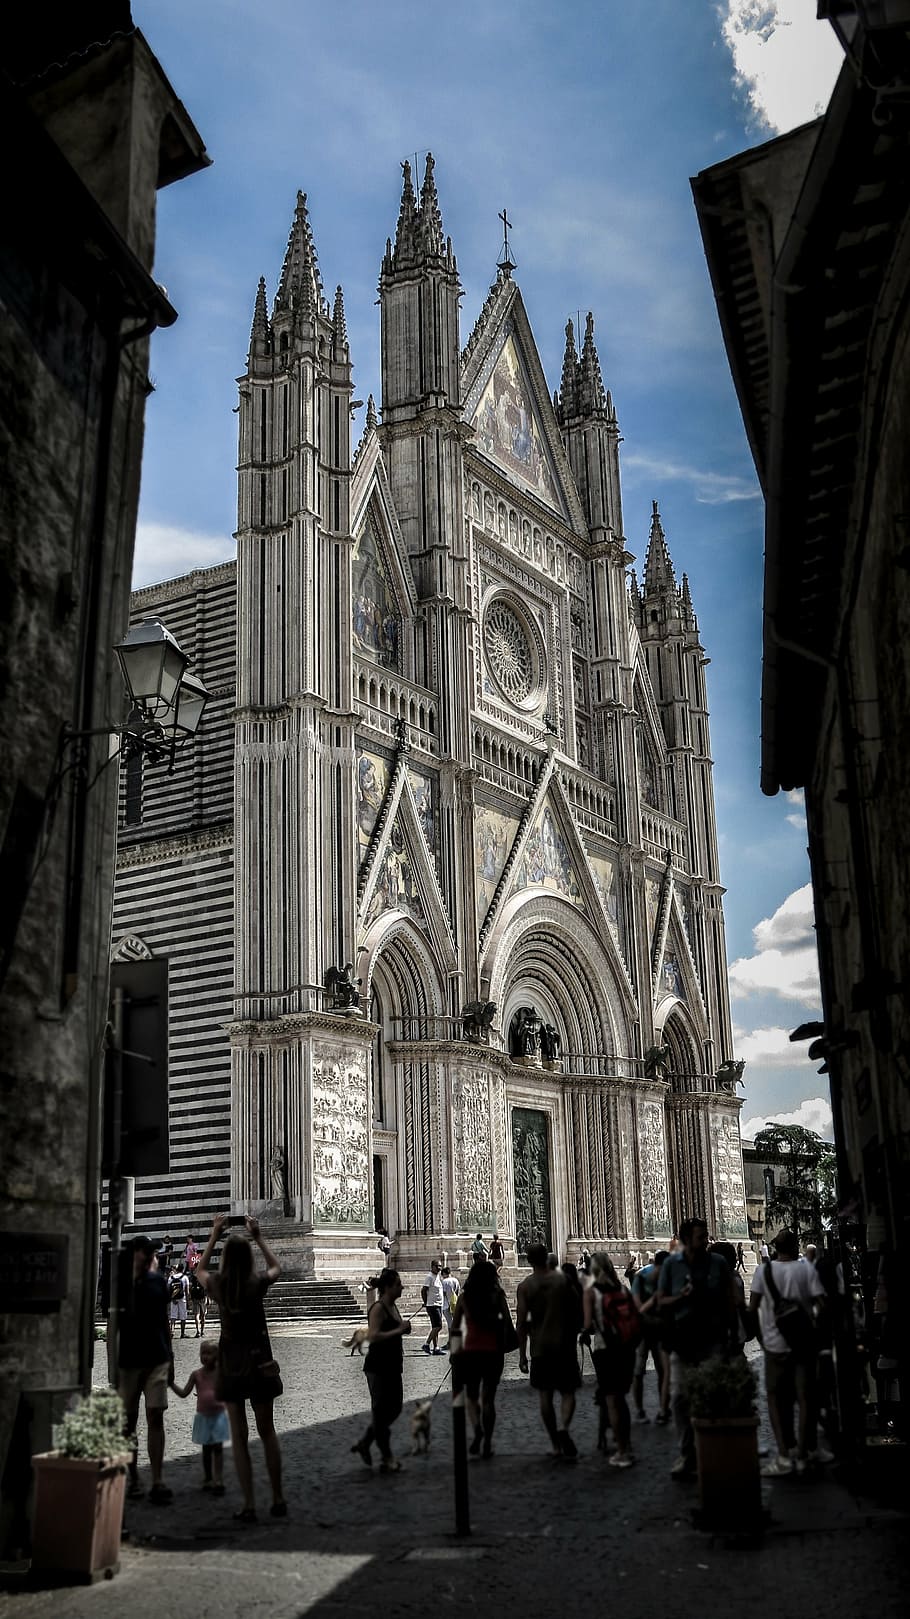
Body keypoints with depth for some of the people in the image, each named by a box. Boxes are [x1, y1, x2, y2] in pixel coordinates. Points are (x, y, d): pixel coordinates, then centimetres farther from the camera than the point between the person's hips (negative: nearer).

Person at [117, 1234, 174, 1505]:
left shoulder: (158, 1280, 6)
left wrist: (170, 1356, 13)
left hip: (157, 1358, 2)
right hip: (128, 1359, -2)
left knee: (155, 1418, -4)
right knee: (128, 1421, 7)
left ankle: (157, 1482, -6)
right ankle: (133, 1478, 18)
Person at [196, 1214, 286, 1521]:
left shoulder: (217, 1285, -7)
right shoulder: (257, 1283, -9)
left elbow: (200, 1269, 18)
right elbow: (276, 1268, 16)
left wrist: (214, 1235, 22)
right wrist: (258, 1237, 19)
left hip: (231, 1365, 0)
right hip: (259, 1362, 0)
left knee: (239, 1436, 6)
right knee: (267, 1432, 13)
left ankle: (249, 1505, 4)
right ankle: (278, 1499, 18)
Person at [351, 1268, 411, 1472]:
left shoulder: (393, 1307, 11)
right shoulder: (378, 1309, -16)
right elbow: (374, 1336, -27)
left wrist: (404, 1329, 7)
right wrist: (399, 1330, -24)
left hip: (392, 1366, 10)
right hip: (378, 1367, -10)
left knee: (395, 1408, 13)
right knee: (381, 1411, 0)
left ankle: (364, 1444, 26)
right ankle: (387, 1459, 9)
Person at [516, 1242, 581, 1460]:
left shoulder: (524, 1286, -4)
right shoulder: (563, 1280, -1)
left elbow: (521, 1323, -6)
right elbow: (574, 1313, 6)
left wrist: (522, 1354, 0)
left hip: (540, 1348, 0)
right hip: (564, 1346, 0)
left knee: (545, 1396, 10)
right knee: (567, 1392, 6)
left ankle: (556, 1445, 12)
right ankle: (564, 1427, -22)